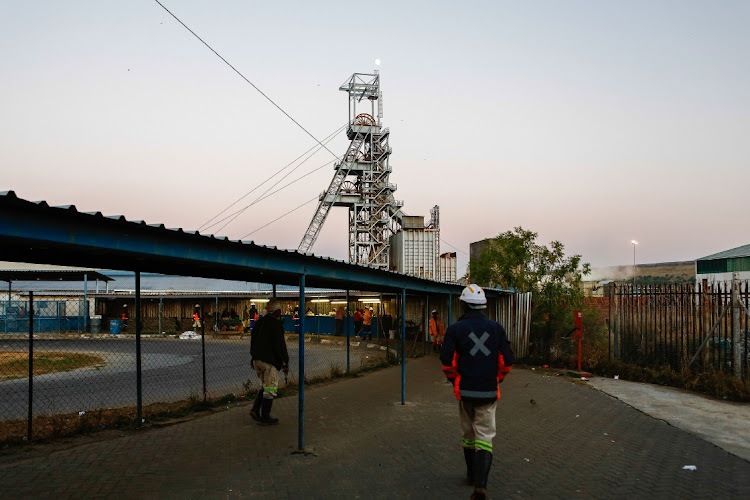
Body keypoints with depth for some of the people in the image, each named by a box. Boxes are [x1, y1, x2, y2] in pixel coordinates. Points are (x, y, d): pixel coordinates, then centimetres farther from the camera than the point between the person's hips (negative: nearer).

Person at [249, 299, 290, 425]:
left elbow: (253, 342, 20)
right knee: (270, 388, 1)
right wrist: (285, 363, -9)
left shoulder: (259, 323, 12)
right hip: (269, 362, -8)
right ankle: (265, 417, 6)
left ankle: (255, 409, 8)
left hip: (257, 360, 8)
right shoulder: (276, 324, -14)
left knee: (265, 385, 20)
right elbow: (280, 345, -16)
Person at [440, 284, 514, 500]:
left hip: (465, 391, 0)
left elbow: (447, 362, -8)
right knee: (485, 436, 3)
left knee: (468, 434, 18)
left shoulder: (455, 329, -5)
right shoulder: (496, 328, 0)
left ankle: (472, 476, 33)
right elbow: (506, 362, 2)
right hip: (489, 393, 0)